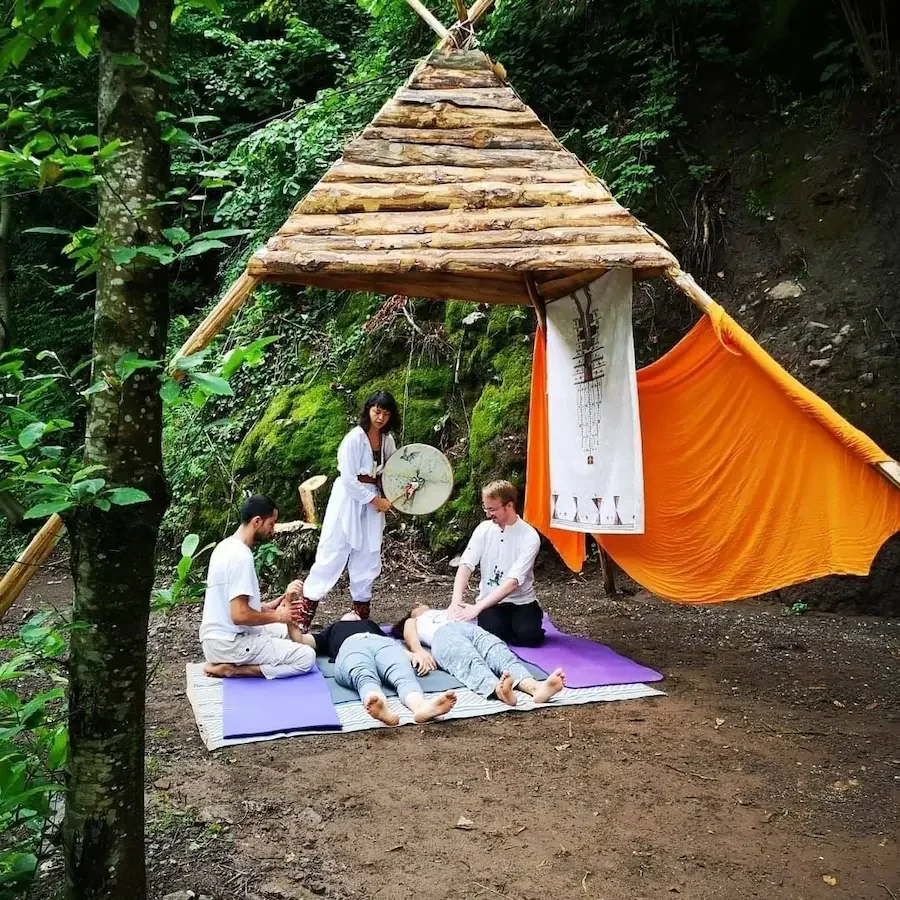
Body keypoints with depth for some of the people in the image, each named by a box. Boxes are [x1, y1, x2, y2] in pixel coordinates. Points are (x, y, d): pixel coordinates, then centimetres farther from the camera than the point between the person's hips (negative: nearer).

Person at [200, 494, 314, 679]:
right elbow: (240, 615, -26)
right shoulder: (241, 556, -21)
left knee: (287, 631, 26)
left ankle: (230, 663, 8)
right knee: (306, 658, -10)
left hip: (219, 636, 10)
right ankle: (230, 669, -9)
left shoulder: (227, 546, 9)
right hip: (228, 643, -10)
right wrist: (277, 616, -10)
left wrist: (267, 607, 9)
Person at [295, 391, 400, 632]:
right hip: (349, 498, -6)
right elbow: (348, 479, -18)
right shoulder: (354, 438, -16)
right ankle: (304, 614, 2)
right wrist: (375, 500, -14)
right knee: (333, 555, -5)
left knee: (367, 559, 8)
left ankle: (361, 614, 19)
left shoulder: (387, 439, 4)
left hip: (373, 501, 6)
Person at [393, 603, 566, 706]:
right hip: (443, 635, -3)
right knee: (472, 663, -39)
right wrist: (421, 653, -7)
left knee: (501, 654, -33)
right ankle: (499, 689, -71)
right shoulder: (412, 622, 40)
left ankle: (536, 687, -64)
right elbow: (411, 639, 17)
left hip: (473, 628, 3)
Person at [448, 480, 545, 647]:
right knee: (493, 633, -29)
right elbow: (466, 565, -10)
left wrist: (477, 607, -32)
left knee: (529, 635, -29)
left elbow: (513, 581, -24)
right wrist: (456, 602, -28)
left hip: (521, 602, -2)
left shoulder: (529, 537, -16)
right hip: (490, 601, 2)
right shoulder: (484, 529, -3)